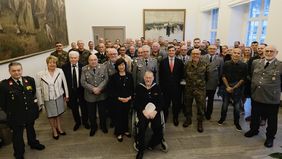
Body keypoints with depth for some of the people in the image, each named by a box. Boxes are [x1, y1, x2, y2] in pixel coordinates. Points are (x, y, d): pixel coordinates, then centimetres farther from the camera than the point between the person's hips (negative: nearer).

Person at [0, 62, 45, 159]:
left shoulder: (30, 80, -7)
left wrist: (34, 105, 8)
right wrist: (10, 112, -5)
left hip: (30, 113, 4)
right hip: (16, 116, -3)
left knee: (31, 129, 27)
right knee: (17, 135, 15)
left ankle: (33, 143, 53)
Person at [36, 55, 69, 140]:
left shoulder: (60, 71, -11)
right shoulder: (40, 74, -14)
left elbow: (64, 84, -2)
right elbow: (38, 89, -9)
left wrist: (66, 94, 4)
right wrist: (40, 101, -6)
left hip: (59, 97, 2)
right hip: (48, 99, -1)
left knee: (58, 113, 20)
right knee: (51, 115, 16)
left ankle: (59, 128, 42)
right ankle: (54, 130, 37)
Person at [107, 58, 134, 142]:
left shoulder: (129, 75, 0)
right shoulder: (113, 77, -8)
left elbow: (132, 88, 5)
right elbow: (110, 90, -8)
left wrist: (130, 97, -10)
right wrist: (119, 98, -14)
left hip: (127, 100, 3)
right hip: (117, 100, -2)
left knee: (125, 115, 14)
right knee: (118, 116, 7)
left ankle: (125, 130, 35)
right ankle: (119, 133, 25)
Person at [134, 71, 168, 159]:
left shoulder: (157, 87, 9)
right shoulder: (139, 87, 5)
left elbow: (161, 102, 5)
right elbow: (136, 103, 1)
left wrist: (155, 111, -12)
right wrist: (144, 111, -14)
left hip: (154, 111, 1)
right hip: (142, 111, -1)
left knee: (157, 126, -21)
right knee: (142, 126, -26)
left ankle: (153, 144, 11)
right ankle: (141, 148, -3)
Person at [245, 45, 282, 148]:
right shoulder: (256, 62, 2)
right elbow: (251, 75, 15)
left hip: (272, 99, -3)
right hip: (256, 96, 3)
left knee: (271, 119, 13)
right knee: (254, 116, 20)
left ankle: (270, 137, 33)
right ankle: (253, 130, 43)